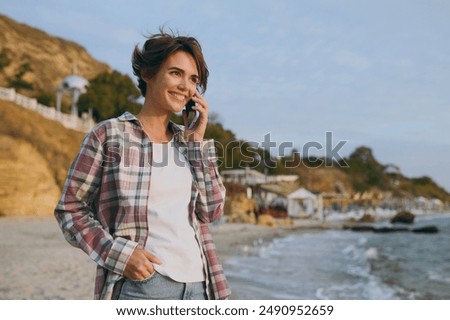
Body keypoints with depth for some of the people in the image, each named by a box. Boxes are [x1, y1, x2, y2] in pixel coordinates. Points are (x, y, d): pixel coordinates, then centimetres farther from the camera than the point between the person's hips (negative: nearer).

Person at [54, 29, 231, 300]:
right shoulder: (109, 135, -2)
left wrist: (197, 141, 1)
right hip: (140, 283, -5)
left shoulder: (185, 140, 11)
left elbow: (211, 211, 5)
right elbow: (70, 209, -1)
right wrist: (118, 253, -14)